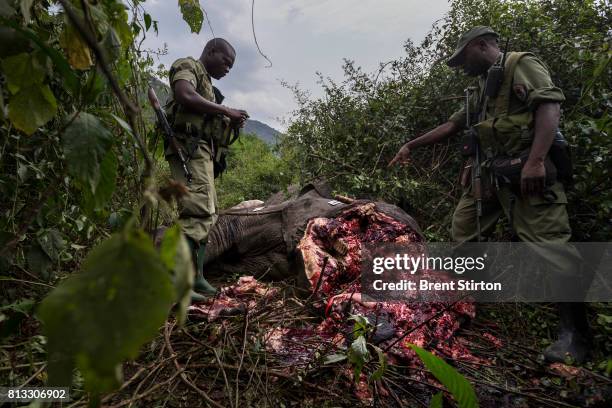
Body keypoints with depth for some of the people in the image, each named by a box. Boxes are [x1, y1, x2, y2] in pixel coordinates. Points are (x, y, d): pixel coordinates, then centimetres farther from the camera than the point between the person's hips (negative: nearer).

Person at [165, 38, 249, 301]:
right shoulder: (188, 66, 2)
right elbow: (185, 96, -20)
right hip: (188, 148, -10)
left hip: (202, 152, 10)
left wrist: (230, 125, 9)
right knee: (199, 212, -21)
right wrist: (226, 111, -13)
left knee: (206, 214, 8)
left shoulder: (206, 84, 29)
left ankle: (195, 277, 12)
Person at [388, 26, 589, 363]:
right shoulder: (483, 87, 25)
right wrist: (411, 145, 25)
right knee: (462, 234, 13)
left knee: (550, 246, -11)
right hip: (488, 174, 10)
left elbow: (549, 106, -15)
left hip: (524, 173, -9)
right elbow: (452, 125, 27)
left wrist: (535, 161, -27)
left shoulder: (522, 65, -1)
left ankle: (574, 334, 0)